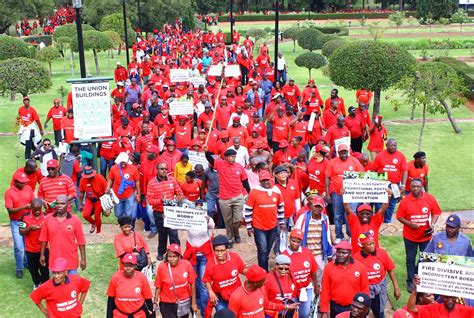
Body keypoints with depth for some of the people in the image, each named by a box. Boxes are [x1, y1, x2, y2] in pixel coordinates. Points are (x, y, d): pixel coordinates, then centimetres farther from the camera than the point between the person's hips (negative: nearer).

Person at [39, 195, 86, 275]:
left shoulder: (75, 220, -9)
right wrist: (42, 255, 7)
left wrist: (83, 259, -6)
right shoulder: (48, 219, -3)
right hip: (54, 260, 2)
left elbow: (81, 241, -6)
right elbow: (44, 239, 6)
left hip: (71, 261, -2)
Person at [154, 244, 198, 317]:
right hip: (167, 304, -1)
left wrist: (193, 303, -2)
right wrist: (155, 302, -11)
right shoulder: (162, 267, -16)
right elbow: (158, 287, -6)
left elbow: (192, 284, -6)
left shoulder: (186, 264, -15)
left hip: (185, 303, 2)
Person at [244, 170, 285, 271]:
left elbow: (281, 207, 12)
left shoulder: (276, 191, -2)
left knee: (267, 250, 18)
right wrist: (249, 227, -7)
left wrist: (282, 222, 15)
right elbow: (248, 210, -9)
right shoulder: (254, 192, -15)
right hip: (259, 227, -4)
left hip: (273, 227, 4)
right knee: (263, 251, -4)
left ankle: (263, 268, 39)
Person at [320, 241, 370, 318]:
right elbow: (325, 291, -4)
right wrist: (324, 311, -4)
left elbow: (365, 290, -2)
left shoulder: (360, 267, -8)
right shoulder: (329, 268, -8)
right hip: (336, 308, 1)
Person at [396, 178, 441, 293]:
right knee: (410, 260, 11)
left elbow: (436, 213, 0)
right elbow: (399, 216, -6)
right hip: (410, 236, -1)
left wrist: (432, 224, -15)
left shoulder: (430, 198, -9)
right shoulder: (405, 200, -12)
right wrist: (409, 223, -21)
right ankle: (410, 281, 24)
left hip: (426, 235, 1)